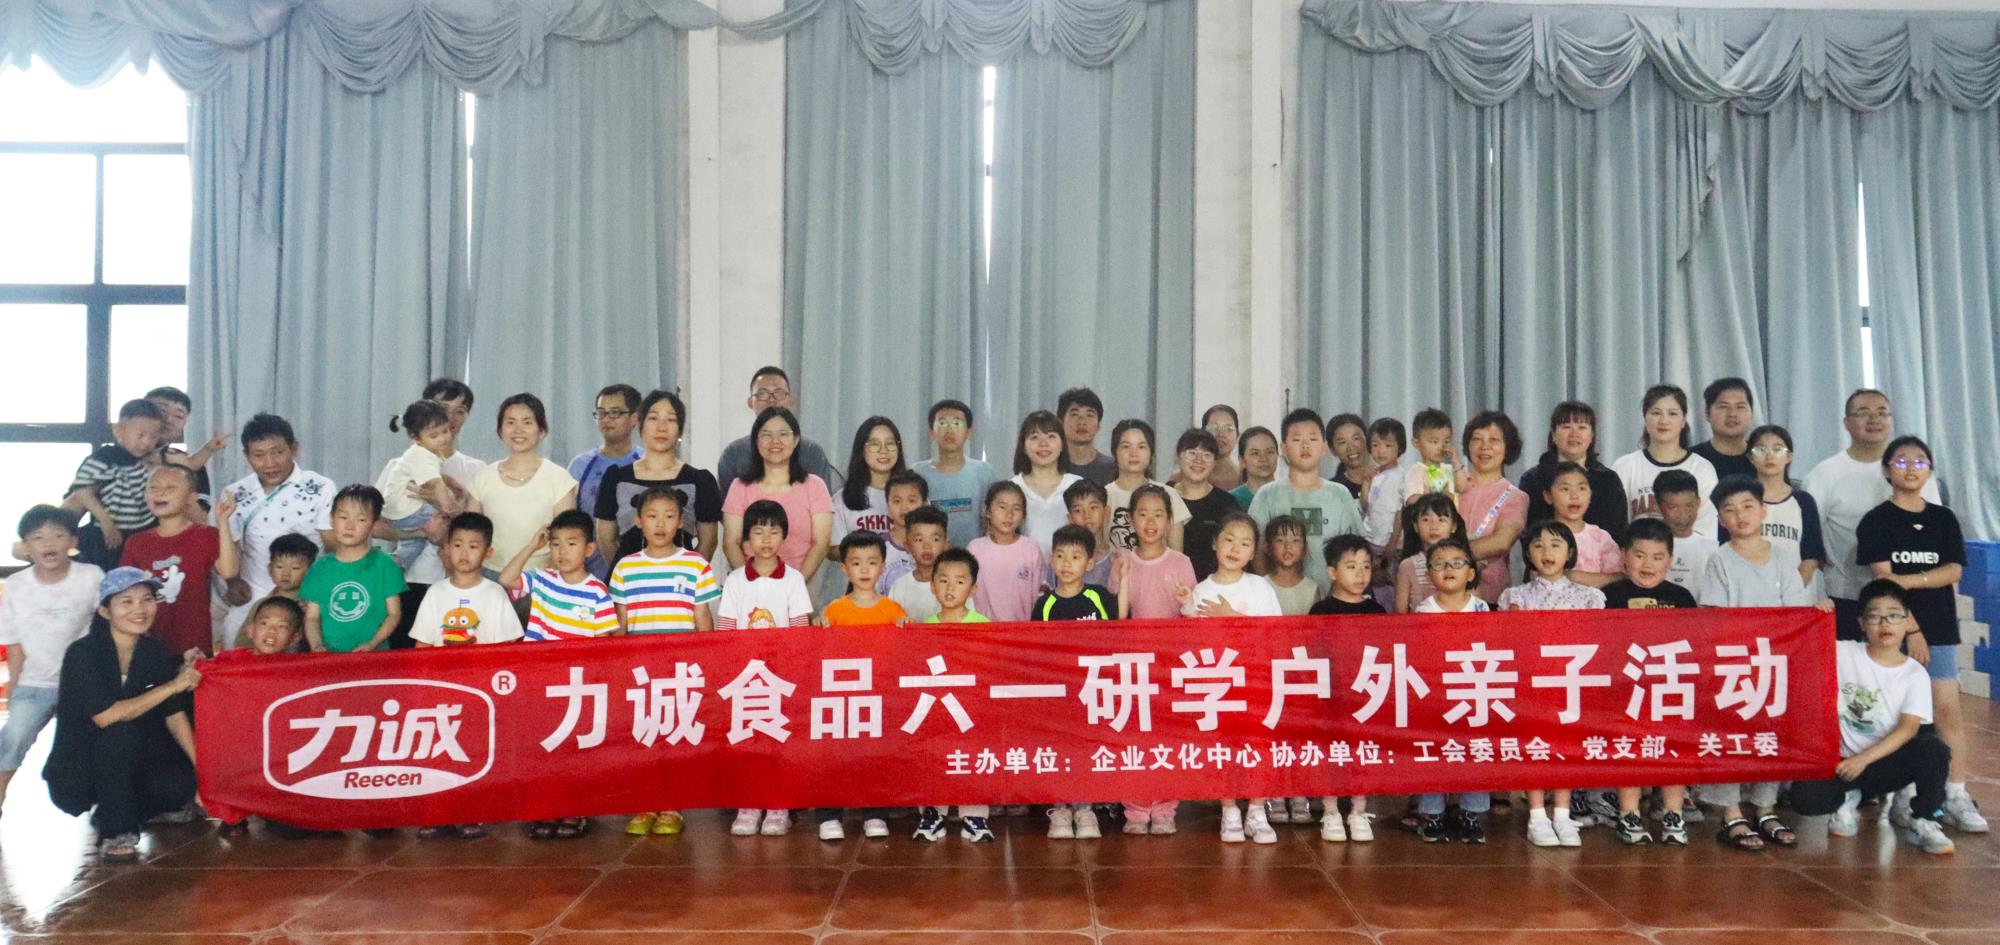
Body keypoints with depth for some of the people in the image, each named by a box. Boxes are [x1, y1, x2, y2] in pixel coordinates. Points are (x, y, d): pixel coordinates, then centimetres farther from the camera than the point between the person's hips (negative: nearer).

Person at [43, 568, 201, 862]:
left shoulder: (159, 654, -2)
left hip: (130, 764, 4)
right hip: (77, 772, -4)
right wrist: (172, 686, -29)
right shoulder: (83, 653, -17)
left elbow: (175, 716, -4)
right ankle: (115, 833, -17)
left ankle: (131, 807, 12)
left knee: (181, 783, -24)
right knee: (121, 731, -33)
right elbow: (105, 716, -28)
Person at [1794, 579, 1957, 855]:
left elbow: (1908, 728, -12)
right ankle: (1847, 798, 10)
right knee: (1804, 797, -28)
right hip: (1841, 761, 0)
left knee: (1933, 747, -30)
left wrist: (1864, 759, -23)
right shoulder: (1843, 654, -2)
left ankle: (1924, 823, -7)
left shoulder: (1915, 674, -2)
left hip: (1886, 761, 1)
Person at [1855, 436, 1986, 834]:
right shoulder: (1876, 521, -2)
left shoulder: (1944, 519, 9)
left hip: (1939, 626, 3)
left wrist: (1908, 580, -16)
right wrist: (1911, 629, -14)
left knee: (1947, 709, -1)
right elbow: (1882, 578, -9)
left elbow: (1954, 571, -1)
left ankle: (1956, 795, 3)